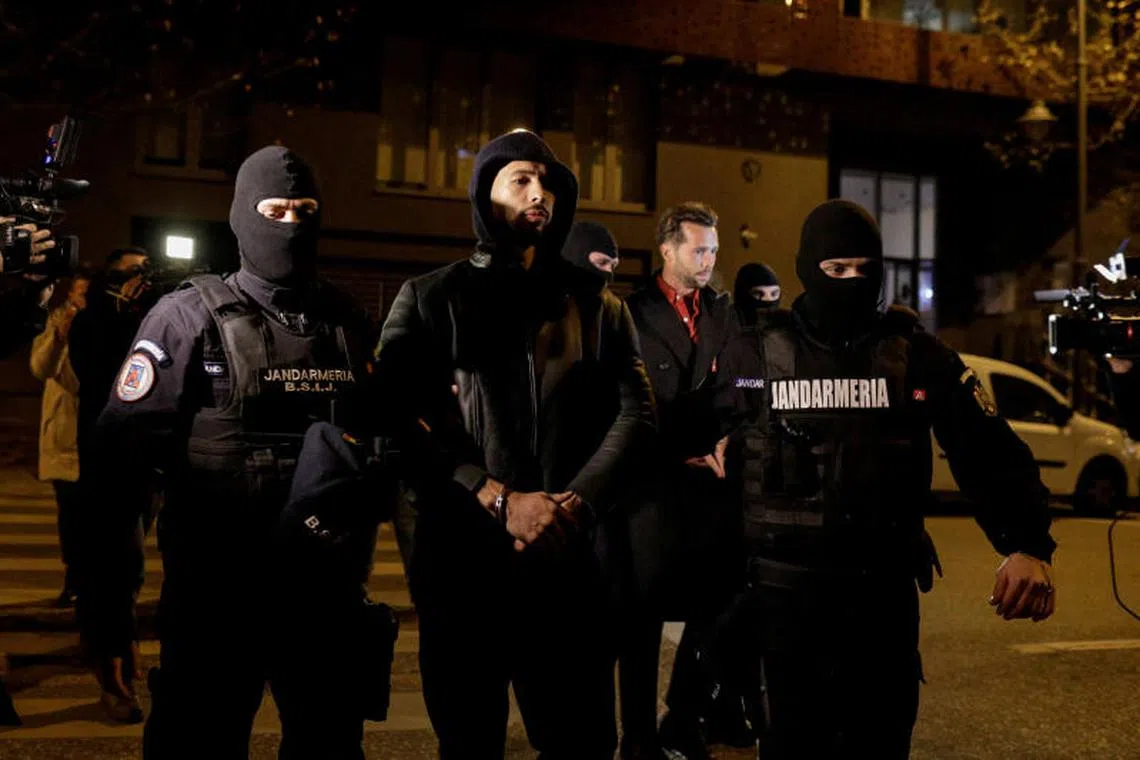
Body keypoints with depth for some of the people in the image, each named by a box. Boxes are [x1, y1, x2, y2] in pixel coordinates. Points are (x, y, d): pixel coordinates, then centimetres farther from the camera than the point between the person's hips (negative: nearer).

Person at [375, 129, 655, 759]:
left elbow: (635, 412, 4)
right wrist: (500, 500, -14)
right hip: (461, 559, -2)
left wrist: (577, 503, -12)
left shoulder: (597, 308, 13)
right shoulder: (430, 298, 5)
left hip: (567, 558, 2)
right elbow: (402, 421, -6)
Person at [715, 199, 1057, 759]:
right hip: (783, 595, -1)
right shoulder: (753, 356, 0)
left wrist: (1027, 546, -19)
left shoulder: (919, 356, 1)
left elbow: (989, 453, -3)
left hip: (885, 595, 1)